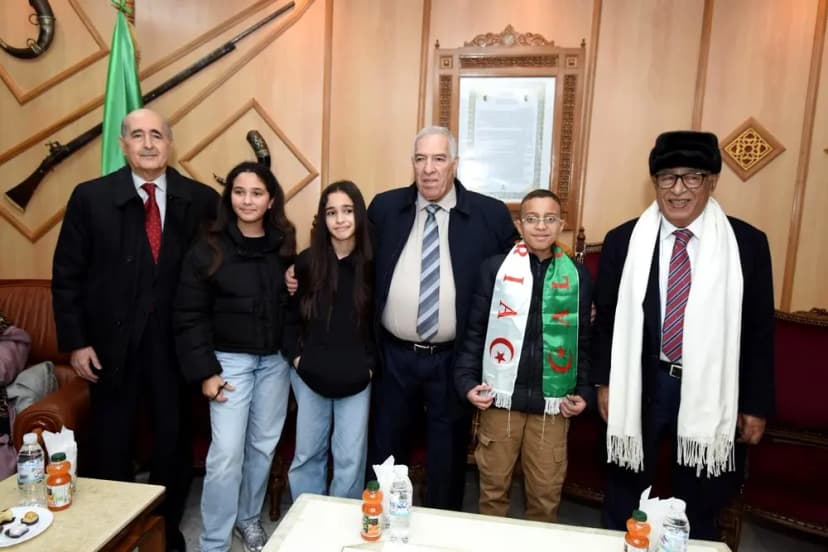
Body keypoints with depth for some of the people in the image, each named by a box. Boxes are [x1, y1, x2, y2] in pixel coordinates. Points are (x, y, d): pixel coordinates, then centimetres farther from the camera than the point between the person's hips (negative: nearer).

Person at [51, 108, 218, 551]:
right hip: (111, 342, 0)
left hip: (174, 343, 0)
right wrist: (75, 341, -5)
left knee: (174, 442, 12)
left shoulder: (201, 199, -3)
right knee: (111, 445, 16)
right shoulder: (90, 197, -2)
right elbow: (67, 276, -1)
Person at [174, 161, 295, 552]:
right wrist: (204, 371, -11)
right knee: (226, 453, -4)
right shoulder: (208, 250, -7)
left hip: (275, 360, 4)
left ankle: (249, 517, 36)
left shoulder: (284, 246, 3)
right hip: (231, 360, -3)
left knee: (264, 446, 13)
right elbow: (190, 316, -8)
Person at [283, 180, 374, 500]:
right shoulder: (306, 262, -3)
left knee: (350, 458, 8)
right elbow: (289, 316, 5)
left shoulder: (372, 264, -7)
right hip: (310, 375, 2)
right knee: (307, 454, 15)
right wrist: (295, 356, -4)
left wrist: (371, 363, -4)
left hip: (356, 378, -1)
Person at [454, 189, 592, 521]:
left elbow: (584, 339, 8)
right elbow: (474, 330, -1)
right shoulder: (495, 267, -2)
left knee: (546, 493, 13)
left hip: (553, 402, 1)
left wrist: (583, 391, 2)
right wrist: (466, 380, -8)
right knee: (493, 486, 15)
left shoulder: (578, 275, 3)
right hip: (501, 397, -1)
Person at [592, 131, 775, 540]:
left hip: (709, 390, 0)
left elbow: (759, 328, -1)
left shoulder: (747, 244, -4)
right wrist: (604, 381, 1)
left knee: (698, 507, 19)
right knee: (624, 499, 18)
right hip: (640, 385, 0)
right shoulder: (623, 241, -4)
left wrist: (756, 403, 0)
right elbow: (605, 317, 2)